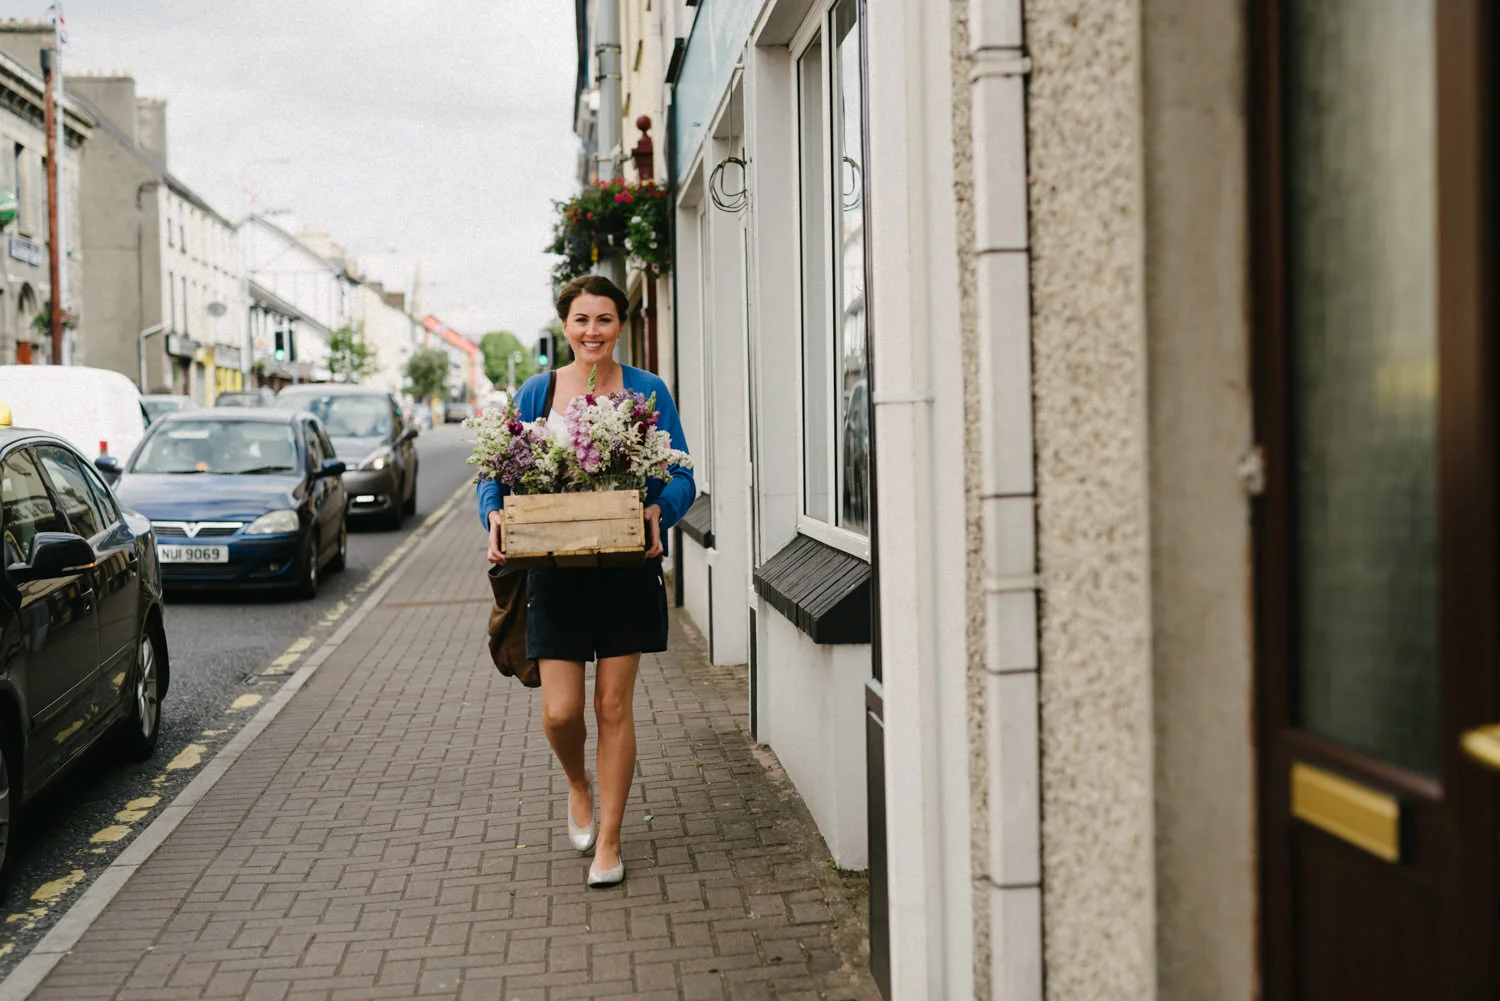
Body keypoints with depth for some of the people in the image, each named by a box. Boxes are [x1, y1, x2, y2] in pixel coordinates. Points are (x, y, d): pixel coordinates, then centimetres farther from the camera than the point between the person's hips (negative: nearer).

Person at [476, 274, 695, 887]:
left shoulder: (646, 391, 2)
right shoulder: (536, 393, 5)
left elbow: (682, 476, 1)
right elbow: (496, 472, 6)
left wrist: (659, 510, -20)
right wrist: (494, 515, -15)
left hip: (626, 567, 0)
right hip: (556, 567, 1)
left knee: (614, 707, 4)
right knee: (560, 711, -3)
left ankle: (609, 841, 18)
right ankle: (578, 787, 32)